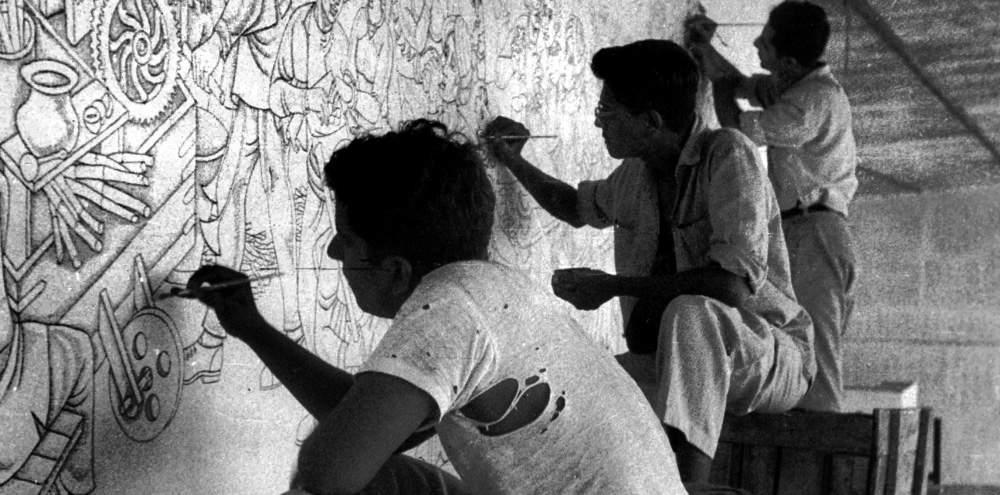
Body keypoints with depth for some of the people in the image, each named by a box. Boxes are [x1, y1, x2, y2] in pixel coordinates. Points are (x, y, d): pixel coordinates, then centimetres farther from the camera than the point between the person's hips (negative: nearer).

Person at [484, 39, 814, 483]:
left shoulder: (727, 155, -19)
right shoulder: (635, 173, 3)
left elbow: (734, 284, -31)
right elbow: (578, 207, 28)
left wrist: (609, 286, -24)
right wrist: (514, 162, 13)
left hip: (773, 358, -6)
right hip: (675, 363, 6)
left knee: (688, 314, -37)